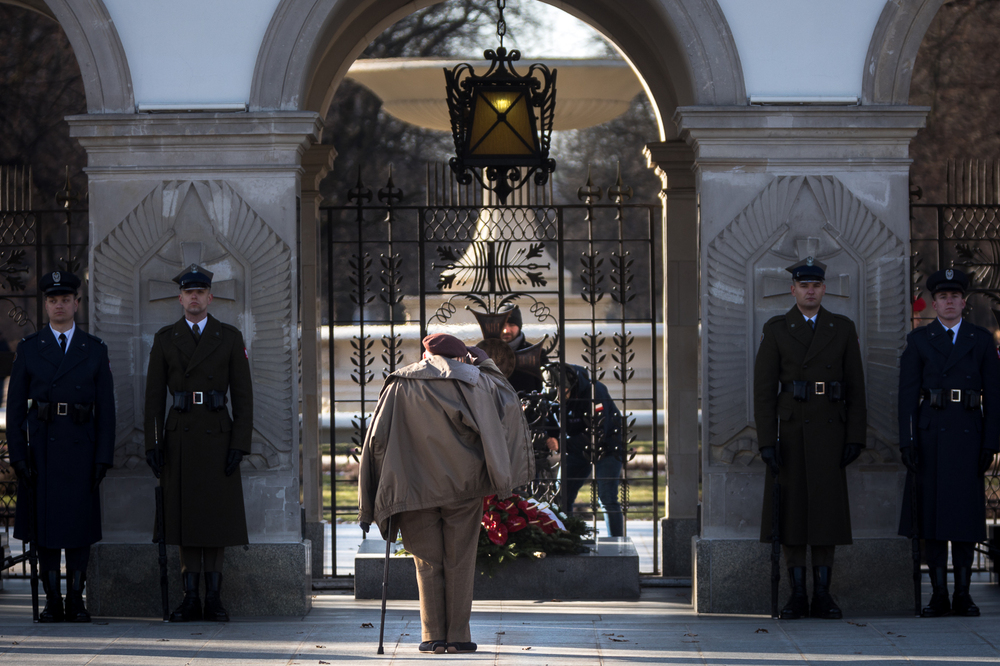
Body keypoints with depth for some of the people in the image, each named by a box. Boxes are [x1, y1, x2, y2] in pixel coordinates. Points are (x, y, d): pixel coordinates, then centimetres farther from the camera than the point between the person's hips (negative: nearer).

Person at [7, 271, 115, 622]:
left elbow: (106, 407, 4)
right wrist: (17, 455, -6)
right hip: (40, 445, 0)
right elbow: (15, 406, 3)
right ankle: (52, 601, 6)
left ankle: (76, 601, 6)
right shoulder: (29, 348, 5)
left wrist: (104, 457, -5)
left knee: (80, 521, 0)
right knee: (44, 521, 0)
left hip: (80, 445, 0)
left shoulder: (95, 349, 6)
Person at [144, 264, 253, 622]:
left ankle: (213, 598, 5)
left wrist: (240, 444, -7)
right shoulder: (164, 338, 6)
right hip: (179, 440, 1)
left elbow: (243, 395, 1)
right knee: (184, 517, 2)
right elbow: (154, 395, 5)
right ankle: (191, 598, 6)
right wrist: (153, 444, -3)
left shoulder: (230, 337, 4)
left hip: (217, 438, -1)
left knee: (218, 517, -1)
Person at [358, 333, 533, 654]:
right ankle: (458, 635, 1)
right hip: (463, 484, 0)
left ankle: (433, 636, 3)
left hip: (415, 487, 0)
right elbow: (509, 400, 23)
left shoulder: (399, 386, 4)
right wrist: (480, 362, 32)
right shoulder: (475, 382, 5)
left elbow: (377, 438, -1)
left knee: (428, 563, 7)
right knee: (460, 561, 5)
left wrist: (372, 503, 5)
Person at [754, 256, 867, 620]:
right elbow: (763, 389, -2)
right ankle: (797, 595, 5)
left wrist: (855, 437, -1)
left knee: (826, 508, 0)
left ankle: (823, 596, 4)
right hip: (789, 431, -1)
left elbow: (855, 387, 6)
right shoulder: (776, 330, 2)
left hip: (828, 431, 1)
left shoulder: (843, 328, 6)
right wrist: (766, 440, -10)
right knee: (789, 511, -1)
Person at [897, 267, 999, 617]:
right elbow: (907, 394, 2)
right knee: (932, 511, -1)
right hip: (930, 435, 0)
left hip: (968, 434, 0)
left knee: (966, 512, 1)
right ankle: (939, 594, 4)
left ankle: (963, 594, 6)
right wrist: (907, 441, -7)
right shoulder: (919, 340, 6)